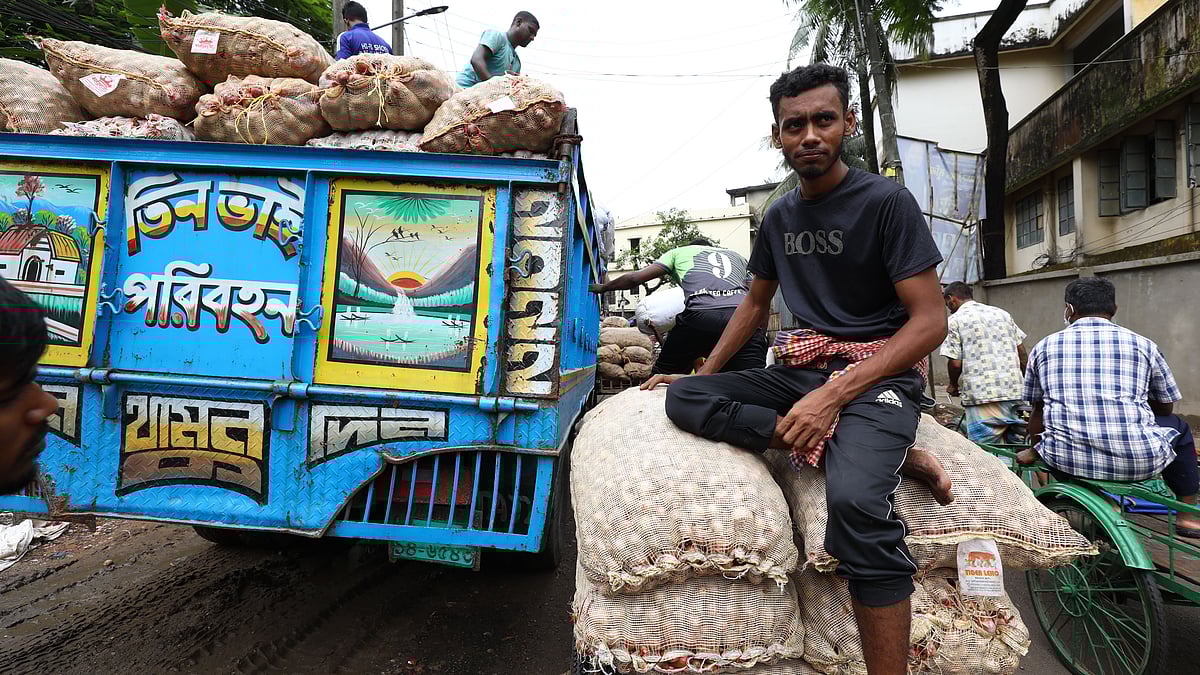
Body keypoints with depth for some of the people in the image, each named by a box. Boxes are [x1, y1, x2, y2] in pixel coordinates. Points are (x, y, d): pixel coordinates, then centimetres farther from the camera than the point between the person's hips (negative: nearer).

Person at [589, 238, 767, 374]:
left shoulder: (679, 252, 31)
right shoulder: (737, 256, 40)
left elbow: (635, 278, 23)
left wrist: (602, 287, 38)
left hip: (700, 314, -2)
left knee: (660, 380, 13)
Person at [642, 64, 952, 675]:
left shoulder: (886, 202, -6)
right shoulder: (780, 216, 13)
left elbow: (930, 321, -12)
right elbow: (755, 303, 26)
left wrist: (834, 396, -23)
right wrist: (703, 373, 19)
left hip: (876, 372, -7)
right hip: (799, 369, 7)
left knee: (854, 499, -36)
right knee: (682, 399, -17)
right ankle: (891, 457, -19)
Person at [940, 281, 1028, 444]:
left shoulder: (955, 320, -1)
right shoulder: (1002, 313, 17)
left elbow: (955, 363, -7)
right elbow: (1022, 353, 16)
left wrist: (953, 385, 11)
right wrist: (1024, 384, 26)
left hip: (982, 395, -6)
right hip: (1015, 393, 6)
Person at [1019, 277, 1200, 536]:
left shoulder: (1044, 346, 8)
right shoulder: (1142, 345, 7)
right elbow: (1165, 407, 20)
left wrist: (1033, 451, 32)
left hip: (1065, 463, 1)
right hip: (1138, 460, 0)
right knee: (1177, 427, 31)